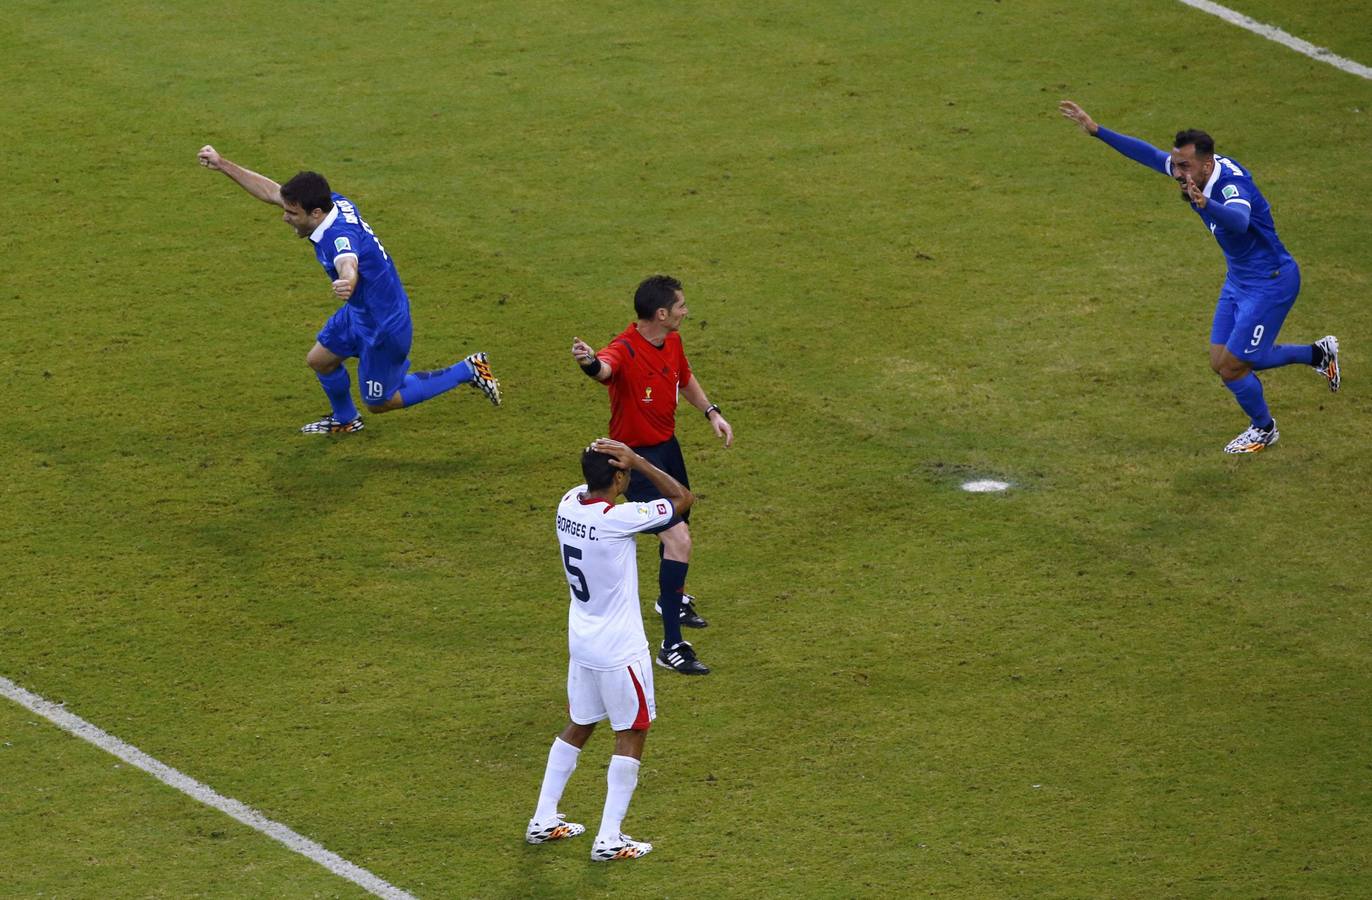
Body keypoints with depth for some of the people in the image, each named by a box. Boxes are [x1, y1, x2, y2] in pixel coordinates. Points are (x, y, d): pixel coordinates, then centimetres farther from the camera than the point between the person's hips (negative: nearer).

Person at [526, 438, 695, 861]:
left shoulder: (569, 503, -5)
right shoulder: (617, 519, -26)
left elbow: (589, 487, 20)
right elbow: (683, 497, -17)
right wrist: (638, 462, -18)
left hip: (581, 644, 7)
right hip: (620, 651, -7)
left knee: (578, 726, 22)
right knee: (631, 736, 5)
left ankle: (543, 821, 27)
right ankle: (609, 839, 5)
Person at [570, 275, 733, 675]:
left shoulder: (672, 342, -1)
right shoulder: (626, 350, -28)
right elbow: (606, 367, -54)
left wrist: (711, 412, 12)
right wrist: (591, 362, -76)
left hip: (667, 446, 9)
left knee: (678, 528, 28)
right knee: (679, 540, -20)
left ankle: (674, 598, 57)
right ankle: (672, 646, -16)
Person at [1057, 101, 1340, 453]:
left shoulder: (1232, 186, -33)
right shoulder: (1195, 170, -8)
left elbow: (1238, 220, -56)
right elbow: (1149, 154, 5)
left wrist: (1204, 203, -75)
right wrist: (1096, 130, 3)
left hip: (1270, 282, -9)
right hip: (1239, 278, 9)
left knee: (1231, 368, -4)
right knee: (1222, 364, 13)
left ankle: (1263, 428, 27)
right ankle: (1318, 354, 30)